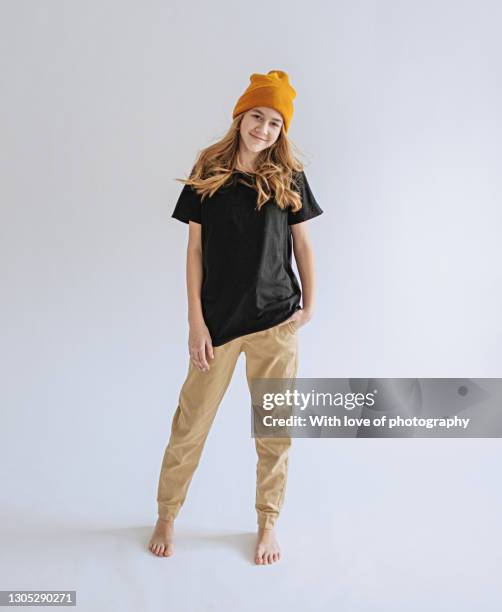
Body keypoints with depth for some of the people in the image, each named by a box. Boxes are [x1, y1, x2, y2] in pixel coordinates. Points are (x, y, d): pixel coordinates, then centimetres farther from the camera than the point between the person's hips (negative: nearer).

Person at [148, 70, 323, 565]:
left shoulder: (289, 177, 4)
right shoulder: (207, 173, 2)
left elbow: (302, 243, 10)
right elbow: (195, 250, 0)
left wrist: (309, 305, 2)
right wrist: (196, 321, -5)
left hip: (276, 321, 1)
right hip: (219, 319, 0)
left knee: (274, 429, 9)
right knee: (191, 423, 7)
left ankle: (268, 523, 28)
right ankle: (166, 516, 28)